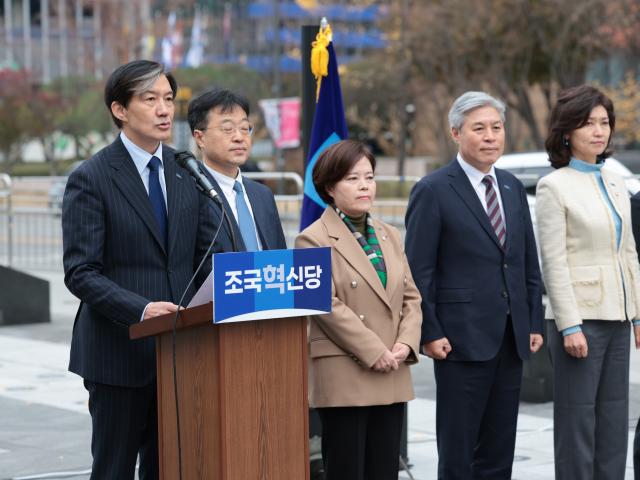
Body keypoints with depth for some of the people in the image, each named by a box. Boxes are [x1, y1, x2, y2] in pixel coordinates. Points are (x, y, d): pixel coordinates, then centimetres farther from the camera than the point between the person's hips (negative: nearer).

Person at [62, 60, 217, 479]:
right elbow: (80, 273, -12)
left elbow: (209, 256, 12)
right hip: (119, 350, -5)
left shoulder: (188, 173, 10)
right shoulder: (91, 179, -7)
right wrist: (141, 309, -25)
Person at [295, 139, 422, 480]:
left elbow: (411, 296, 15)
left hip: (392, 377, 6)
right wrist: (374, 352, -15)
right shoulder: (314, 240, -5)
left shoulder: (389, 236, 17)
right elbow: (328, 306, -13)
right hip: (344, 376, -6)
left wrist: (405, 344, -3)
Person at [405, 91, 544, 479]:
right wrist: (430, 332, -13)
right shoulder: (433, 191, -6)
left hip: (511, 339, 6)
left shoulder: (513, 189, 13)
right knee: (458, 448, 0)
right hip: (463, 338, -6)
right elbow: (419, 271, -8)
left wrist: (535, 323, 10)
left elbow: (530, 264, 16)